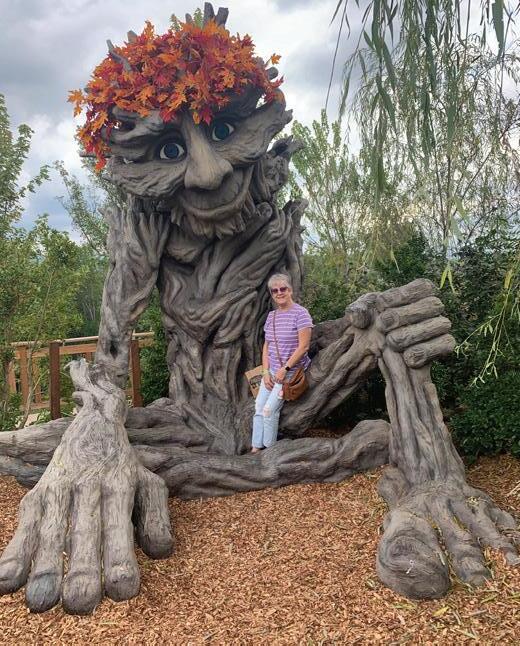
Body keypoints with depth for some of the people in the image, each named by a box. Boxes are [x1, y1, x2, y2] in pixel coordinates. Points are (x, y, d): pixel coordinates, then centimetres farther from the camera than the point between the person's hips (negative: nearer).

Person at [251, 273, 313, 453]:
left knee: (269, 409, -10)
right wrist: (266, 372, 0)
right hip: (272, 371, 7)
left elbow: (303, 346, -16)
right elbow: (266, 346, 10)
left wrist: (284, 369, -16)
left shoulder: (300, 313, -12)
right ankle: (256, 447, 11)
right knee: (258, 408, 1)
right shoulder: (271, 315, 8)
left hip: (291, 372, -6)